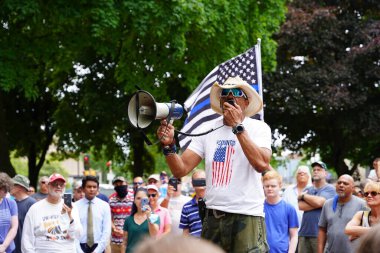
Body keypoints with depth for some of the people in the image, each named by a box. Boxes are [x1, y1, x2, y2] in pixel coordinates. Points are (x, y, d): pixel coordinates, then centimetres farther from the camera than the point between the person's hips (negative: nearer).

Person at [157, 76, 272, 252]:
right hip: (213, 218, 4)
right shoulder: (208, 130, 9)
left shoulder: (258, 128, -1)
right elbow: (180, 170, 3)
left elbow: (262, 164, -20)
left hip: (247, 217, -4)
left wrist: (238, 126, -17)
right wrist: (169, 146, -16)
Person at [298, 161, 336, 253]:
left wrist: (303, 196, 2)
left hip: (319, 234, -5)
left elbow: (319, 201, -15)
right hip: (304, 233, 5)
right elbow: (300, 206, 1)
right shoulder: (307, 190, 16)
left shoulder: (329, 189, 2)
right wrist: (316, 204, -8)